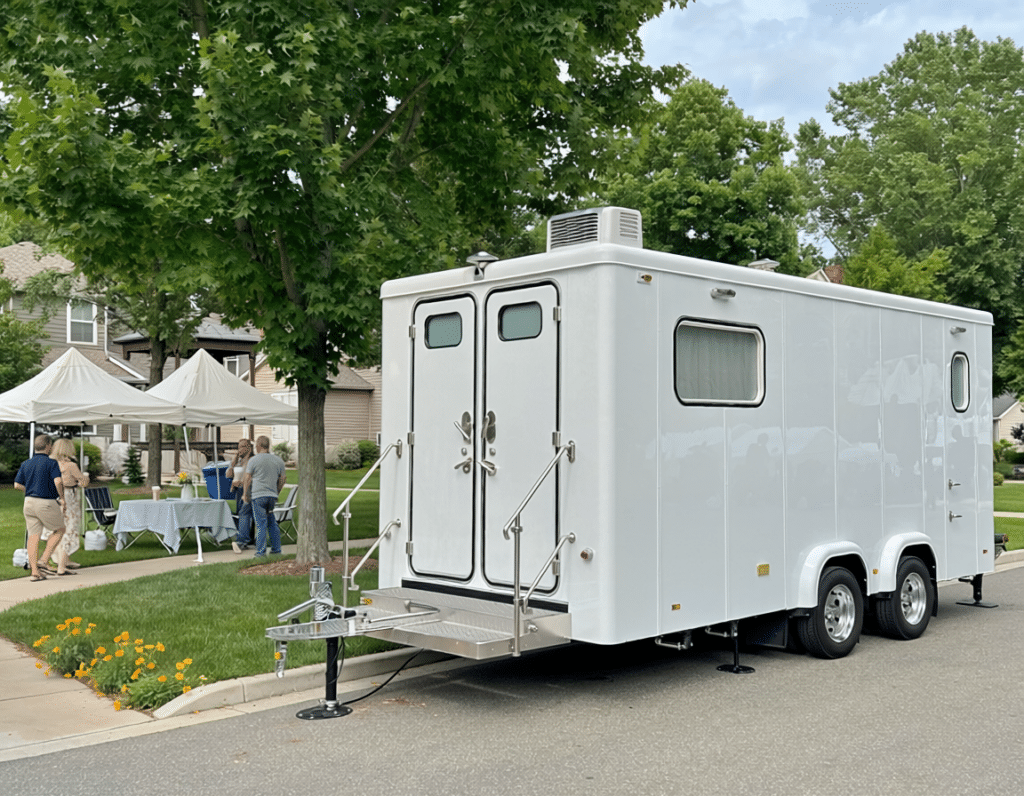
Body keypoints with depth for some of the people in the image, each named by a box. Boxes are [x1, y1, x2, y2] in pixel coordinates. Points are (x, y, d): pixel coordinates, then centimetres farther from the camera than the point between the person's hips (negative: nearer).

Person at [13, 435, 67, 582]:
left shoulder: (26, 464, 9)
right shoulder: (51, 463, -10)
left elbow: (17, 485, 10)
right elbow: (58, 481, -24)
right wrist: (61, 496, -8)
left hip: (29, 502, 6)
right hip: (46, 503, -6)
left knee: (33, 536, 6)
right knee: (59, 530, 11)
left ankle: (35, 572, 5)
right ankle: (43, 561, 0)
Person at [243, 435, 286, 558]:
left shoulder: (253, 460, -4)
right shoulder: (278, 460, 10)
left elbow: (247, 480, -3)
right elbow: (282, 480, 14)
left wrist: (245, 495, 8)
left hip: (258, 496, -5)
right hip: (272, 496, 5)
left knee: (261, 524, -5)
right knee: (272, 523, 13)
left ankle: (261, 552, -5)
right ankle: (276, 549, 13)